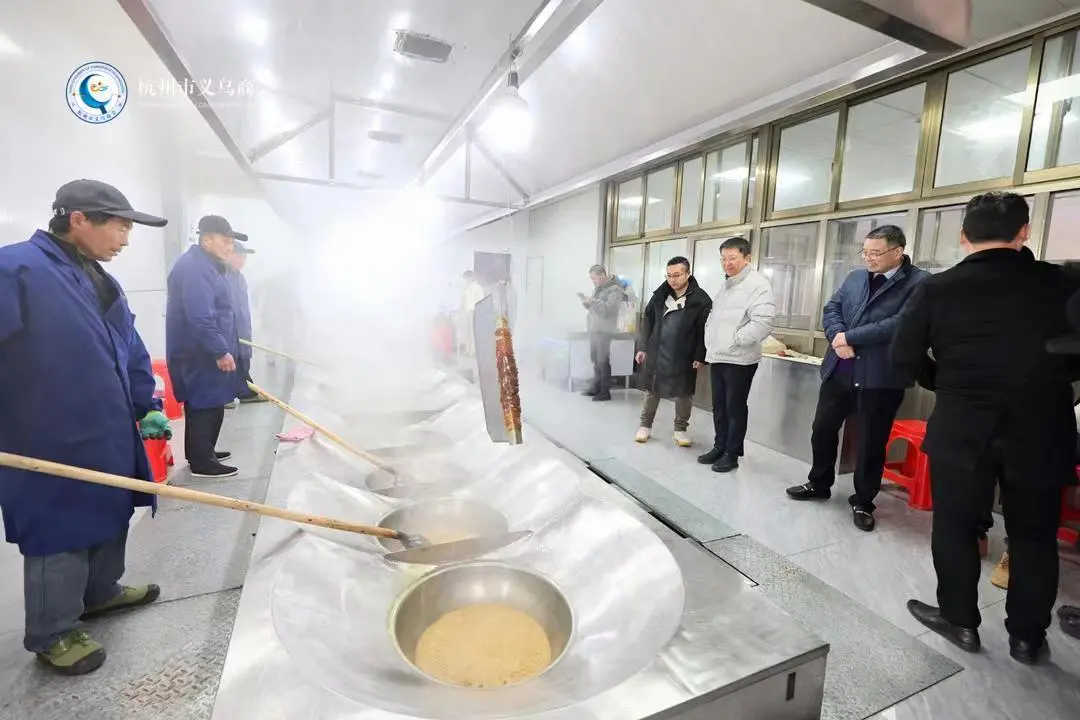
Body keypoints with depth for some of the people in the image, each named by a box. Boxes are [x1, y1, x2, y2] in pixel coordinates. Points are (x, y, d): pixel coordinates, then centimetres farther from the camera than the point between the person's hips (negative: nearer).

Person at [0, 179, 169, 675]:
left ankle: (100, 592, 43)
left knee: (110, 521, 22)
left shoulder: (102, 282, 10)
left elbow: (131, 352, 15)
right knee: (61, 539, 7)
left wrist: (147, 405, 12)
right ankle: (53, 634, 27)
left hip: (109, 438, 8)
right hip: (54, 447, -8)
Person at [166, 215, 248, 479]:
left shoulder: (207, 266, 16)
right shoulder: (193, 267, -19)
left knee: (205, 406, 18)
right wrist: (220, 351, -25)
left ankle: (202, 452, 29)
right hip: (199, 355, -11)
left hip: (206, 353, 11)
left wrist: (223, 348, 25)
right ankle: (201, 462, 5)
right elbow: (199, 317, -27)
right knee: (206, 407, -4)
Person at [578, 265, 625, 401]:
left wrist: (592, 301, -22)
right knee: (595, 360, 13)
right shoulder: (597, 288, 16)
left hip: (604, 331, -8)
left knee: (603, 361, -6)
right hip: (593, 329, 8)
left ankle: (605, 392, 0)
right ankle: (596, 387, 24)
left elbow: (609, 309, -22)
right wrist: (585, 300, 2)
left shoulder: (614, 289, -10)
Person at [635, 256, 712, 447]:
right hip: (656, 352, 3)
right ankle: (645, 425, 24)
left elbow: (705, 329, -9)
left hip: (684, 356, -3)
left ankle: (680, 429, 23)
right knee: (651, 389, 10)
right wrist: (643, 347, 5)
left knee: (683, 393, 8)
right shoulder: (660, 294, 3)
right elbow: (648, 320, 8)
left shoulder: (701, 299, -9)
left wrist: (700, 356, -13)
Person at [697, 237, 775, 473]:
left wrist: (735, 340, -17)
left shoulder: (757, 283, -11)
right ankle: (719, 447, 27)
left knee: (735, 407, 2)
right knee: (719, 405, 14)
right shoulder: (725, 285, 18)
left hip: (739, 359, -8)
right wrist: (710, 342, 13)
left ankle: (732, 454, 14)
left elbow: (763, 321, -23)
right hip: (717, 357, 8)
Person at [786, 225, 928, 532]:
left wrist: (849, 337, -16)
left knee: (871, 443, 7)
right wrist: (837, 337, -12)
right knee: (822, 430, 14)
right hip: (839, 370, 6)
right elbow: (830, 309, 8)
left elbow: (900, 324, -19)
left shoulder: (919, 282, -8)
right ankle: (819, 483, 35)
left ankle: (863, 502, 25)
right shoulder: (854, 277, 12)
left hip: (881, 377, -5)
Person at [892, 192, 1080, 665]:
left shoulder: (937, 288, -8)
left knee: (955, 526, 13)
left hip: (960, 428, -2)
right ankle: (1027, 636, 28)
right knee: (1034, 534, 16)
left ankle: (959, 620, 26)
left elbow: (904, 359, -6)